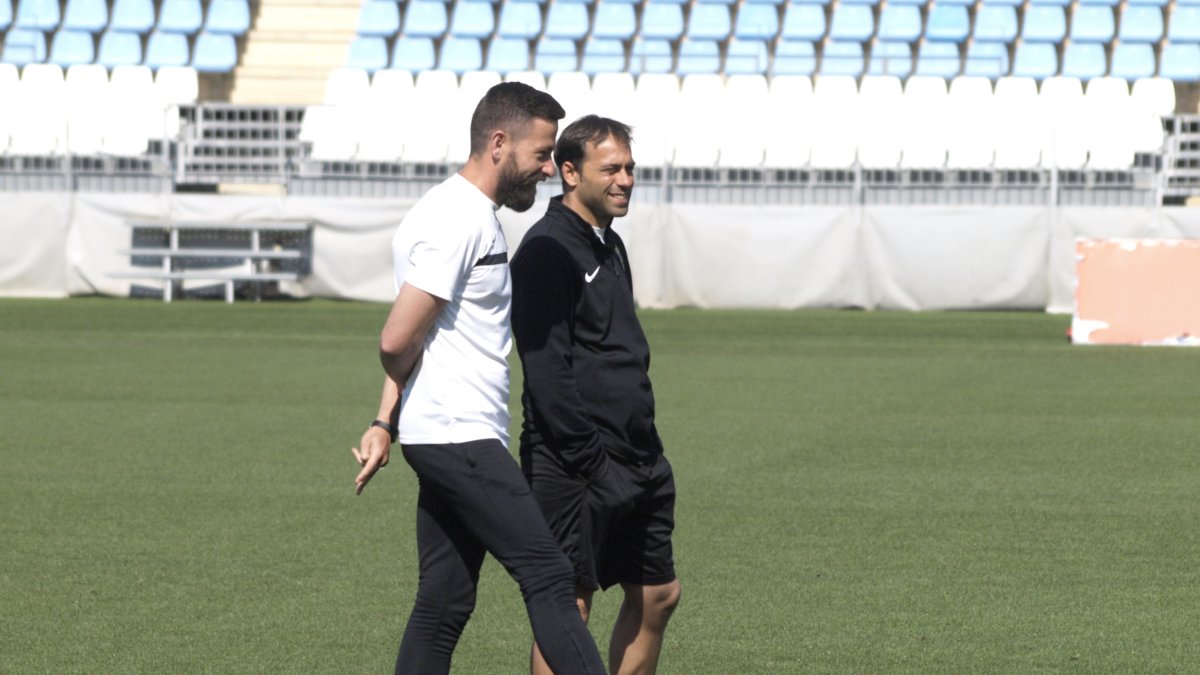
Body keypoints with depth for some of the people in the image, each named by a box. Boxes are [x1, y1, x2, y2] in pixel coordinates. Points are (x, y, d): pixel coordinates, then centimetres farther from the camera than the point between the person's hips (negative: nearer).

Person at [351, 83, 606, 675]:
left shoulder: (474, 215, 19)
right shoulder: (458, 221, -14)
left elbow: (404, 347, 16)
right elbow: (397, 341, -18)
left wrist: (386, 424, 6)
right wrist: (393, 421, 2)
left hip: (453, 442, 10)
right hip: (459, 439, -10)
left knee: (443, 605, 8)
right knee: (549, 577, -10)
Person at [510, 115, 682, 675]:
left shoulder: (609, 246, 17)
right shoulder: (547, 250, -12)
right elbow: (545, 368, -18)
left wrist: (645, 451, 19)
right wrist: (589, 458, -21)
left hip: (633, 459, 10)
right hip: (573, 466, -10)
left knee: (657, 594, 13)